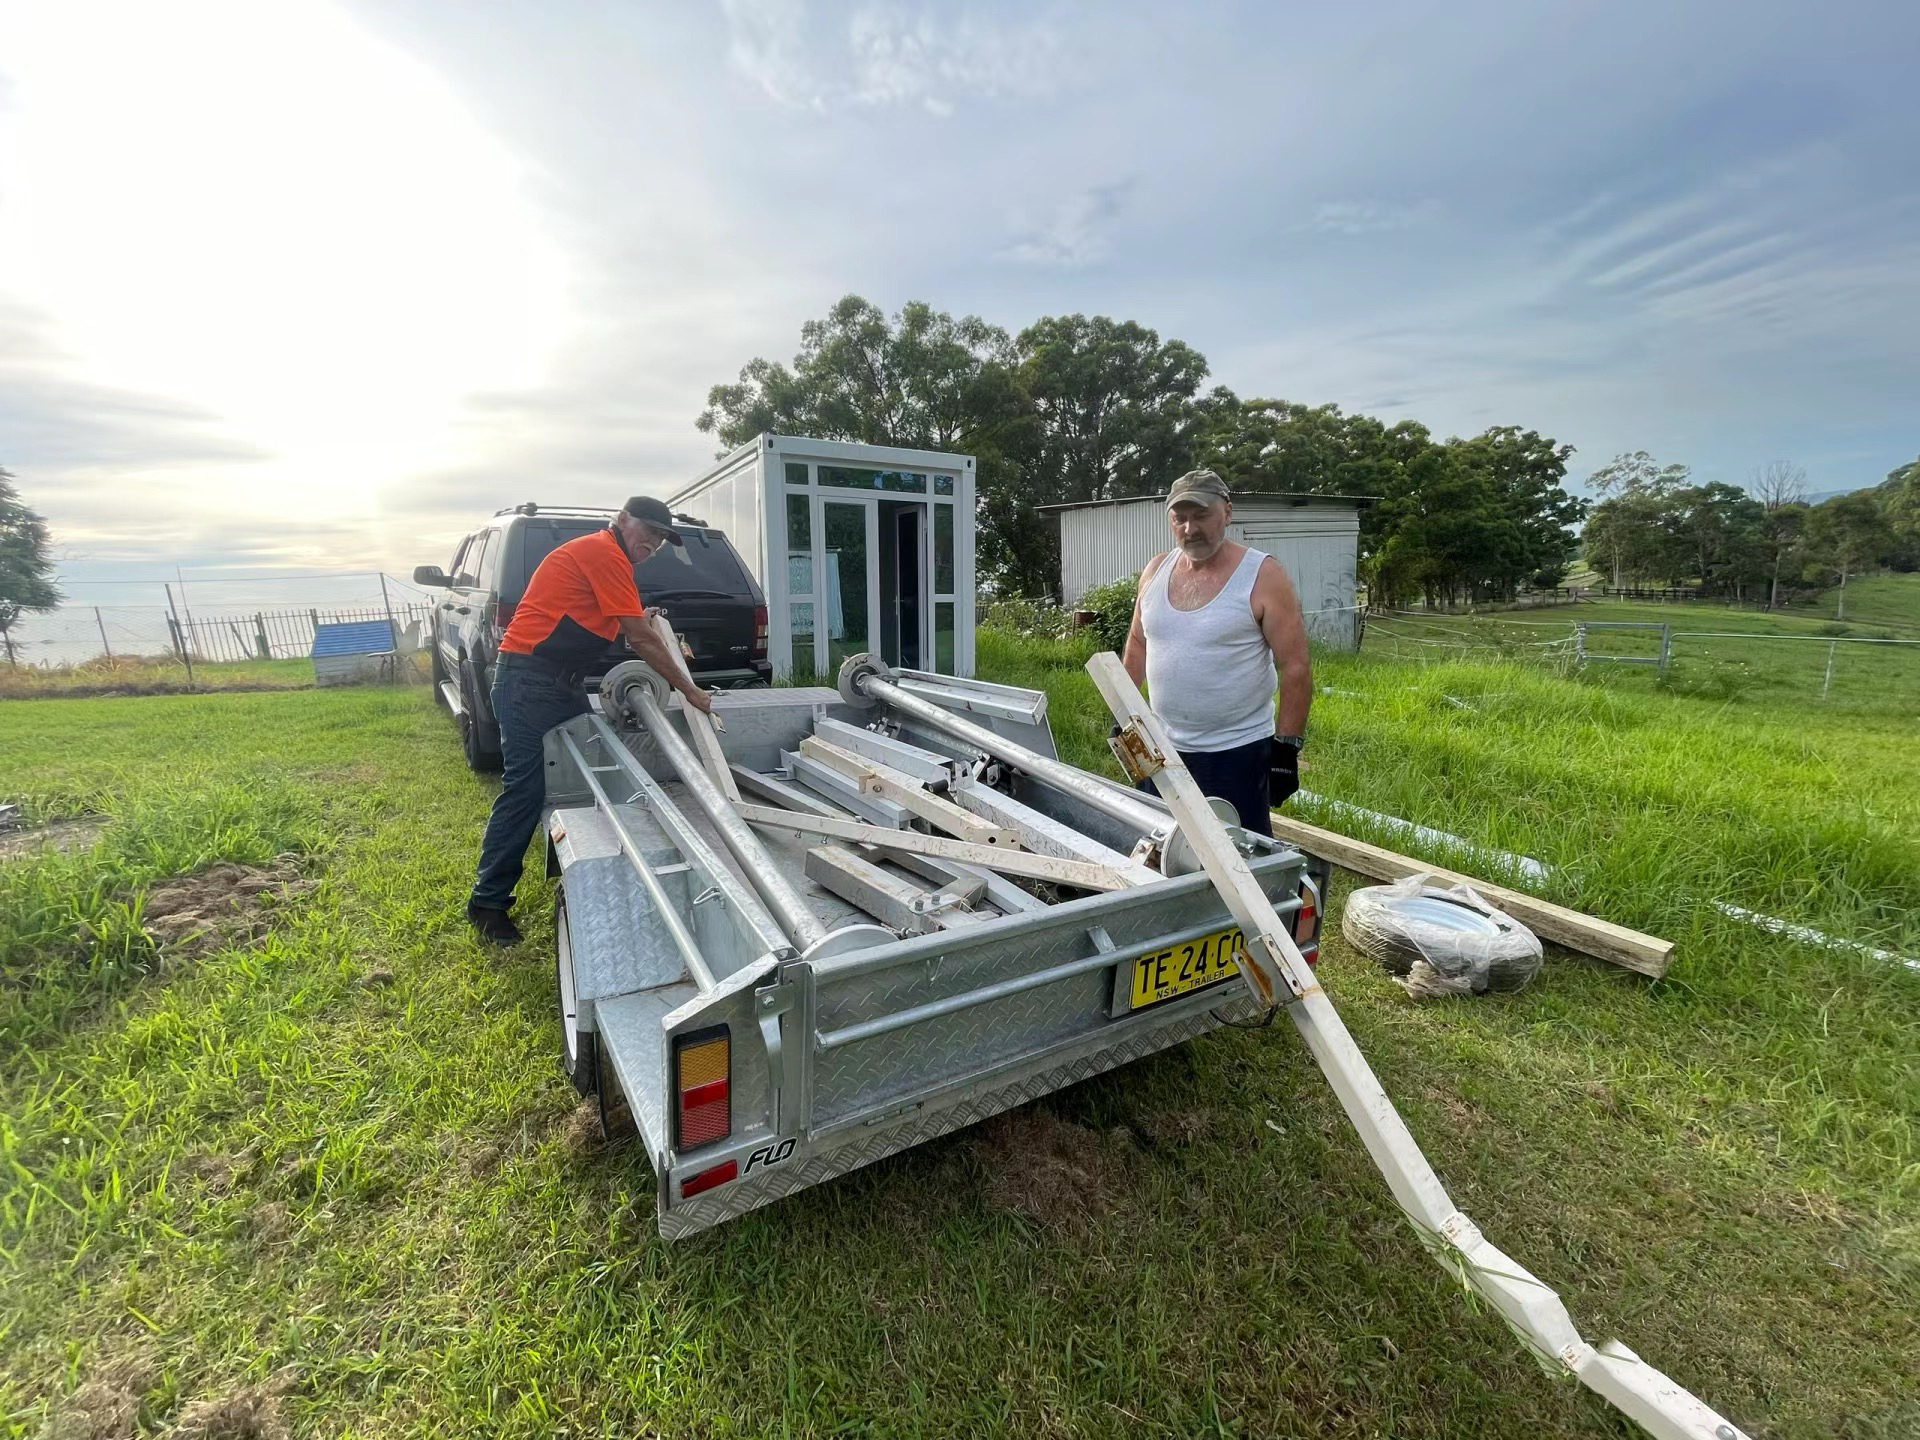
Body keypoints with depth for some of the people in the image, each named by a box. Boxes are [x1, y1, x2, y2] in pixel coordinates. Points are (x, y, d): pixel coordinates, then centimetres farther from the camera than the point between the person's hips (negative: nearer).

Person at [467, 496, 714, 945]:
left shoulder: (608, 559, 19)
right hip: (528, 681, -10)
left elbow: (634, 636, 16)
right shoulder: (603, 552, -13)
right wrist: (689, 691, -10)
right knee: (526, 789, -8)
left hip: (561, 683, 10)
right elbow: (641, 638, -15)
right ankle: (488, 901, 2)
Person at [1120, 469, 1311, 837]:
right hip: (1162, 748, 5)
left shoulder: (1263, 576, -12)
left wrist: (1286, 748, -13)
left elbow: (1295, 668, -11)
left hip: (1236, 752, -5)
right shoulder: (1155, 571, 3)